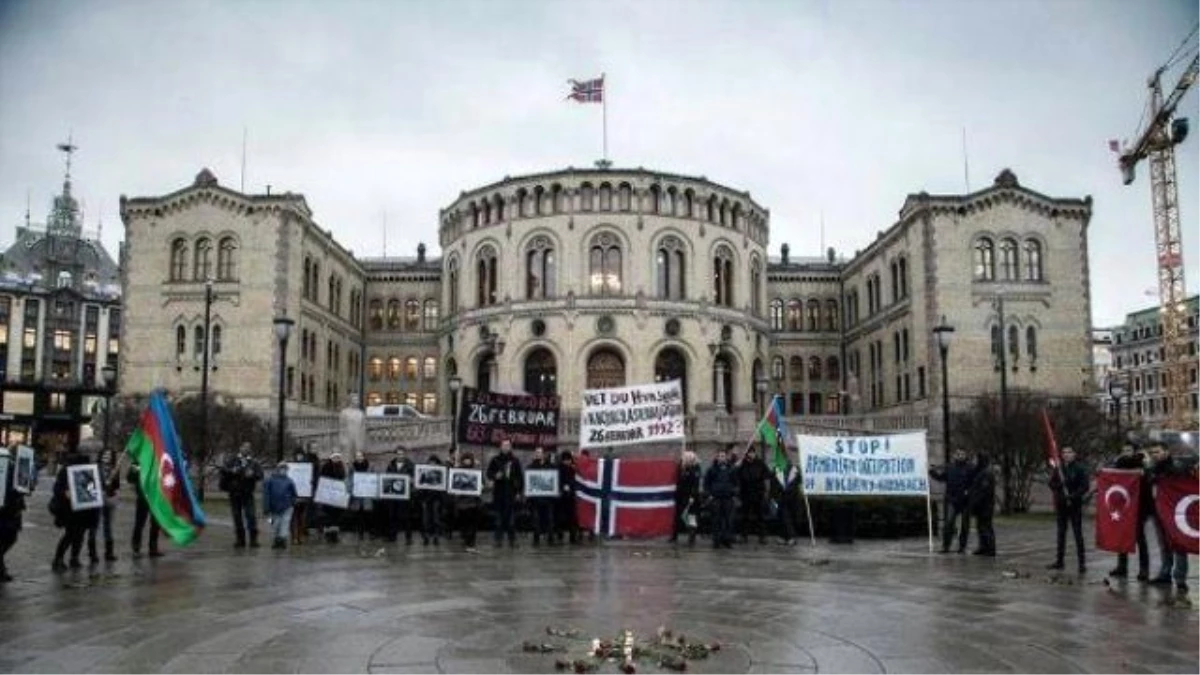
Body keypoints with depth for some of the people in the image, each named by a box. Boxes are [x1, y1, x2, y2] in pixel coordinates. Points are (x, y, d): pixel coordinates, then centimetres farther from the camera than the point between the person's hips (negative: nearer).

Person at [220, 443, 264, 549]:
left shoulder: (253, 462, 9)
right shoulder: (232, 460, 6)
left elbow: (260, 475, 1)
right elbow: (223, 469, -5)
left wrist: (253, 474, -18)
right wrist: (232, 471, -22)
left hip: (248, 493, -1)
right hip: (234, 493, 1)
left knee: (251, 516, -8)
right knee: (237, 517, 6)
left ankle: (253, 539, -5)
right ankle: (240, 540, 16)